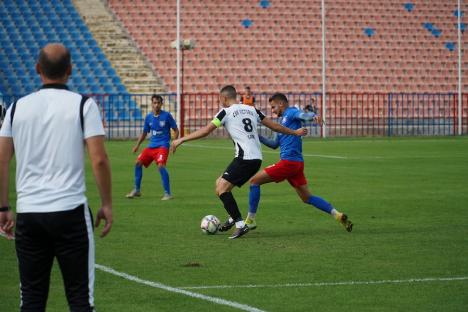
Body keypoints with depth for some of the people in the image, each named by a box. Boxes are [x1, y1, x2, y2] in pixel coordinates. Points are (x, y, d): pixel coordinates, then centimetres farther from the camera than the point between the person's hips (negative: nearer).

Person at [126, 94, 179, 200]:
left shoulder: (167, 115, -6)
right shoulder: (148, 117, 7)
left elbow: (176, 130, 1)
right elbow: (144, 133, 19)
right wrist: (137, 145, 10)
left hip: (162, 146, -6)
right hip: (151, 145, 6)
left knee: (160, 165, -25)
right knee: (138, 162, -2)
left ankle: (167, 193, -18)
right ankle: (137, 190, 14)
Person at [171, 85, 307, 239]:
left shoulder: (226, 112, -2)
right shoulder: (251, 109, 17)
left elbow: (205, 131, -7)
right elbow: (274, 126, 21)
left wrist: (181, 140, -2)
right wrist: (295, 132, 34)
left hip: (245, 158, -8)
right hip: (257, 158, 8)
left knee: (222, 188, -8)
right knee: (220, 183, 18)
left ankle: (240, 225, -16)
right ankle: (233, 218, 22)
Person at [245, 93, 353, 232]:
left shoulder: (291, 113, -2)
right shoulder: (284, 120, 26)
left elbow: (303, 115, -25)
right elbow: (275, 144, 32)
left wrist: (313, 116, -48)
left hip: (288, 162, -10)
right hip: (297, 163, 10)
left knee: (254, 181, -2)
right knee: (307, 197, 12)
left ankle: (250, 220, -1)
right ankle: (338, 215, 3)